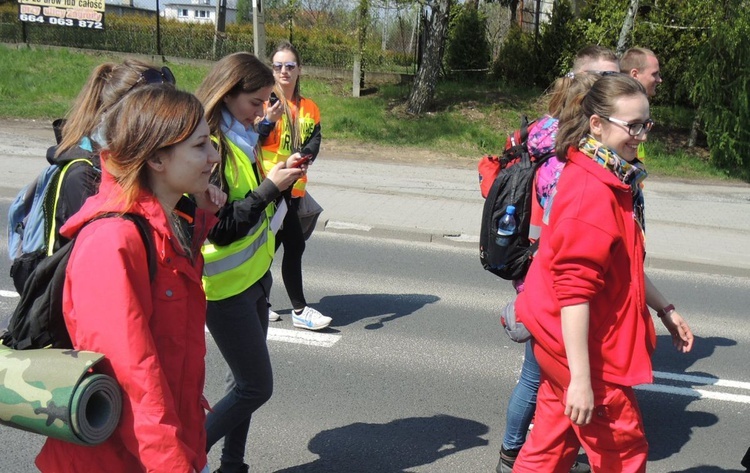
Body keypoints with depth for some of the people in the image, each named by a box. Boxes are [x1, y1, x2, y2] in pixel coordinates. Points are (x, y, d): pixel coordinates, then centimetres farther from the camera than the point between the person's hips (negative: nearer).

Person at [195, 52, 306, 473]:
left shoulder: (240, 138, 7)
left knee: (246, 381, 14)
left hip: (254, 275, 8)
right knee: (256, 387, 0)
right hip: (226, 285, -8)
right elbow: (219, 228, -23)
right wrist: (270, 187, -20)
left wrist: (280, 176, -2)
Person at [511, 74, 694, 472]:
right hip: (579, 342, -9)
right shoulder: (591, 192, -24)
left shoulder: (615, 182, 8)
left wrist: (664, 309, 23)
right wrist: (580, 378, -27)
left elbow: (626, 267, 21)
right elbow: (574, 290, -27)